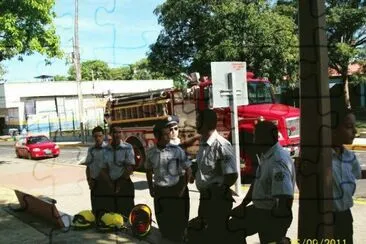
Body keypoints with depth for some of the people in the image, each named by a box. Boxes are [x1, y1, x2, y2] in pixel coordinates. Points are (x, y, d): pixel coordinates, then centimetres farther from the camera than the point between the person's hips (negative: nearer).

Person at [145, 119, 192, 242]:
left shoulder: (177, 150, -13)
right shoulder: (151, 152, -3)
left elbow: (188, 170, -8)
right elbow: (149, 171, 13)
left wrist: (183, 189, -9)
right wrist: (151, 188, 10)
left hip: (176, 189, -3)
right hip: (159, 191, 3)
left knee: (178, 219, 6)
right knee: (162, 219, 14)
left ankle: (179, 239, 25)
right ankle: (166, 238, 34)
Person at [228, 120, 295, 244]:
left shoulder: (278, 161, -29)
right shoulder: (265, 156, 5)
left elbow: (286, 197, -35)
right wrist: (243, 204, 14)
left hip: (273, 214, -11)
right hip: (260, 209, 11)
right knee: (233, 226, 19)